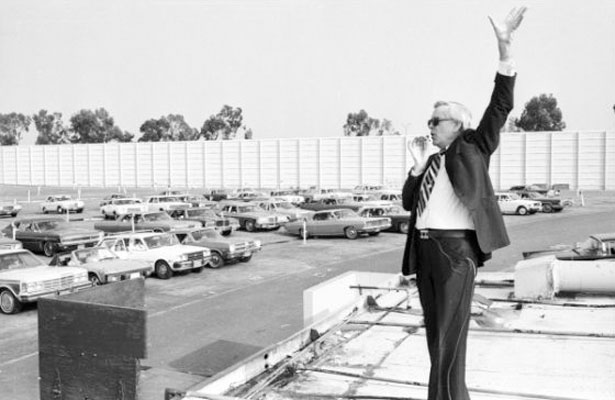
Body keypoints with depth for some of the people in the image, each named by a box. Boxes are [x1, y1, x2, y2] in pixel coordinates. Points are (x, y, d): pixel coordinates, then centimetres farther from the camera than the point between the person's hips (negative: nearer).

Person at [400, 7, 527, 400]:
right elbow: (409, 203, 12)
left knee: (450, 335, -2)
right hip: (424, 249, 7)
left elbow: (500, 106, -9)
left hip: (455, 249, -7)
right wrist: (418, 165, -1)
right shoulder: (432, 161, 17)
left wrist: (505, 47, -18)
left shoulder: (473, 147, 2)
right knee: (436, 333, 15)